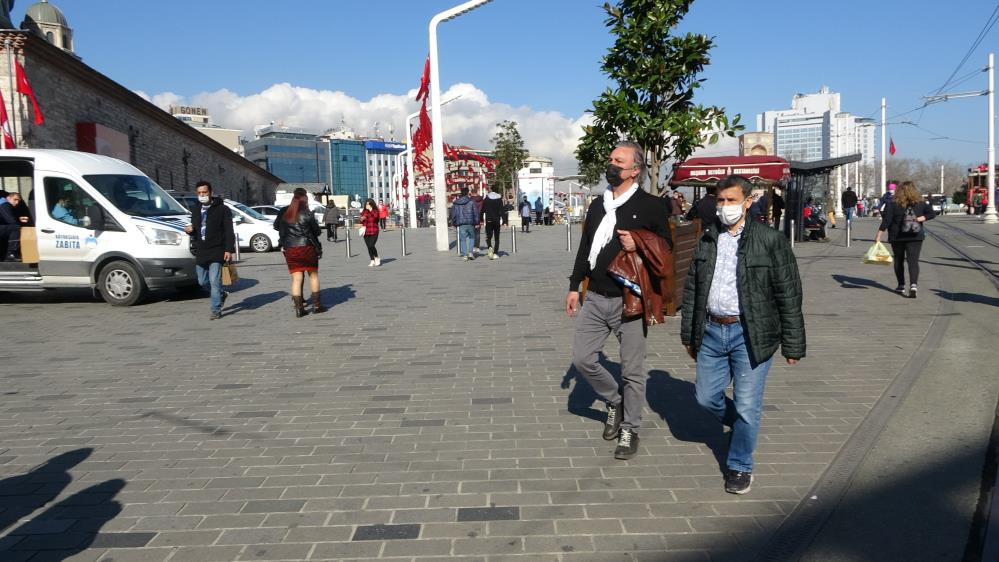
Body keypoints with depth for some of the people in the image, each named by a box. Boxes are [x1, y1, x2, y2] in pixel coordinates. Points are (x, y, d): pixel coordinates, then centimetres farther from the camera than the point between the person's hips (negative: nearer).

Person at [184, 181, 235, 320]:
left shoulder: (222, 209, -3)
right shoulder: (195, 211, 15)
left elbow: (229, 231, -7)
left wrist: (229, 250, -15)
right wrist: (189, 230, 0)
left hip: (216, 252, -7)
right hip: (200, 252, 7)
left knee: (214, 281, -10)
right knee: (202, 281, 12)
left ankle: (216, 310, -3)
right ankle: (221, 294, 37)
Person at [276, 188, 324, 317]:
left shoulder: (284, 213, 3)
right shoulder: (307, 213, -9)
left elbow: (276, 226, 16)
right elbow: (317, 231, -5)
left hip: (290, 249, 3)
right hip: (307, 247, -3)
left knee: (296, 279, 4)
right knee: (313, 275, 13)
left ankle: (298, 308, 1)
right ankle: (316, 305, 14)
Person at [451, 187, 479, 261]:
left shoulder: (455, 203, 5)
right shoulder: (471, 202, -2)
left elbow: (453, 214, 9)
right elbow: (475, 213, -3)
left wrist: (454, 223, 19)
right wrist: (477, 223, 3)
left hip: (461, 224, 1)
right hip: (470, 223, -1)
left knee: (463, 239, 5)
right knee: (471, 237, 16)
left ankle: (464, 255, 1)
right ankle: (471, 252, 5)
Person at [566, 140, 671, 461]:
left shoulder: (651, 205, -5)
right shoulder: (598, 205, 12)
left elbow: (666, 247, -3)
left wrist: (638, 246, -20)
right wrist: (574, 286, 14)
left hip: (629, 300, -5)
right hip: (595, 298, 6)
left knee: (632, 371, 4)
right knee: (582, 358, 6)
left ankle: (630, 429, 22)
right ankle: (614, 402, 31)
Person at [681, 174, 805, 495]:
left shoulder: (770, 241, -7)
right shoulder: (707, 240, 7)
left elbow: (789, 295, -6)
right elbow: (692, 288, 12)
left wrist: (792, 345, -7)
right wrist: (689, 333, 13)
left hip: (750, 334, -5)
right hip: (712, 331, 5)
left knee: (747, 406, 1)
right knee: (706, 397, 12)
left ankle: (739, 467, 21)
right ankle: (742, 425, 42)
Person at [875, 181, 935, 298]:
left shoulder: (893, 205, -6)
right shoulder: (920, 203, 3)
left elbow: (886, 221, -10)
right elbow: (932, 213, 0)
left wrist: (878, 235, -10)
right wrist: (920, 219, -4)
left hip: (897, 237, 0)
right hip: (915, 237, 1)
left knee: (898, 261, 15)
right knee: (913, 260, -5)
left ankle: (901, 286, 20)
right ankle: (913, 285, -23)